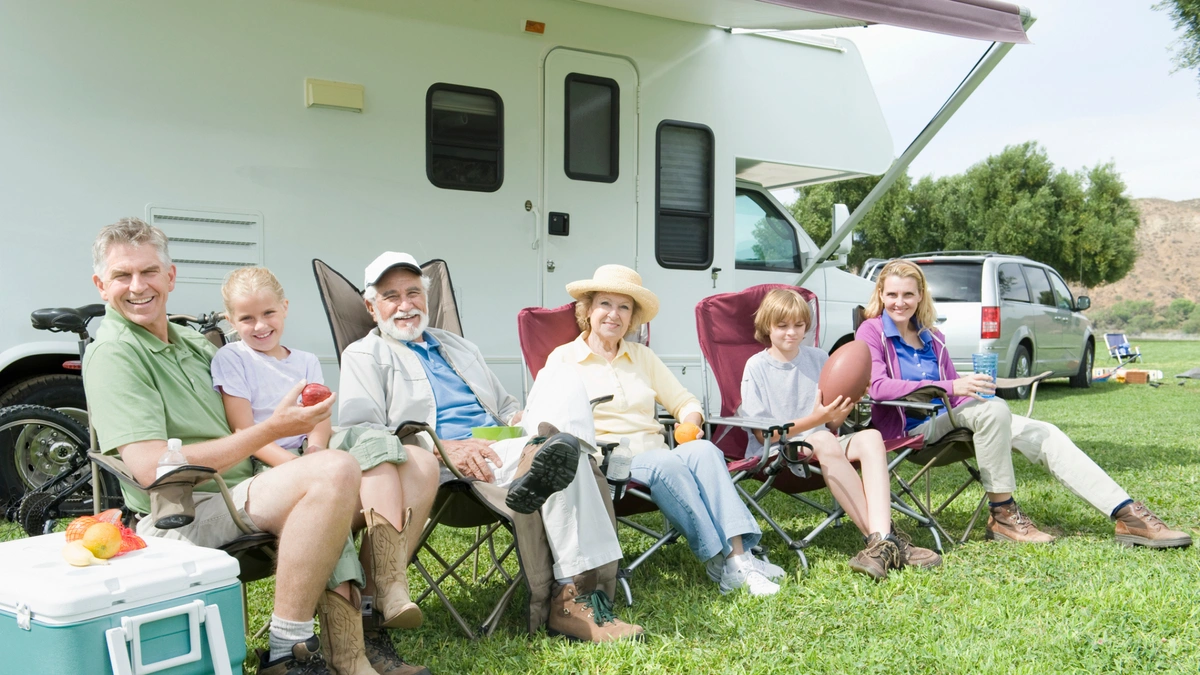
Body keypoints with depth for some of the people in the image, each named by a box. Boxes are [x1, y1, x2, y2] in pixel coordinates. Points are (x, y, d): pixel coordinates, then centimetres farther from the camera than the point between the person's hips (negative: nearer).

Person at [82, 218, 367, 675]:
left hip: (242, 492, 9)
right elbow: (151, 468, -20)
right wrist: (271, 429, -19)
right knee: (335, 471, -29)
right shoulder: (113, 354, -9)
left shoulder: (194, 344, 18)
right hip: (184, 518, -9)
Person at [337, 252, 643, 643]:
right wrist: (444, 448, -22)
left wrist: (522, 418, 5)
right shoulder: (364, 356, 10)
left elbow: (505, 405, 35)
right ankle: (572, 596, -40)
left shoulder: (459, 347, 32)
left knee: (561, 384, -19)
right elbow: (360, 433, -7)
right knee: (565, 453, -32)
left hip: (500, 447, 7)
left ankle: (539, 453, -47)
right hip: (444, 470, -7)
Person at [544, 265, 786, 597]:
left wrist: (690, 422, -2)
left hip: (656, 451, 4)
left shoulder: (642, 356, 22)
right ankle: (721, 562, -35)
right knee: (667, 463, -35)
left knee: (704, 450, -29)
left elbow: (685, 401, 22)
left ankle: (738, 553, -40)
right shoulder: (563, 359, 8)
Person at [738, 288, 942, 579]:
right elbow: (764, 435, -9)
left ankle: (881, 538, -41)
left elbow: (833, 426, 11)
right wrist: (814, 420, -22)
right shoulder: (757, 367, -2)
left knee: (870, 437, -24)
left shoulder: (819, 359, 11)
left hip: (822, 442, 5)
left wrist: (845, 407, -13)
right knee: (824, 442, -36)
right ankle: (885, 539, -37)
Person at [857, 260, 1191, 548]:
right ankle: (1001, 514, -21)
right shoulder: (871, 332, -2)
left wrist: (970, 389, -3)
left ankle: (1128, 515, -12)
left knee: (1044, 434, -9)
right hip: (910, 429, -7)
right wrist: (950, 388, -26)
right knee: (994, 409, -31)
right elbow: (878, 386, -19)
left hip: (947, 422, 7)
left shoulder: (931, 337, 20)